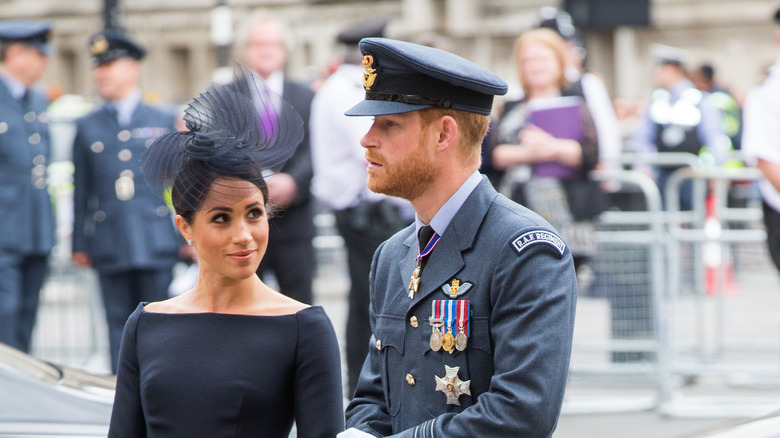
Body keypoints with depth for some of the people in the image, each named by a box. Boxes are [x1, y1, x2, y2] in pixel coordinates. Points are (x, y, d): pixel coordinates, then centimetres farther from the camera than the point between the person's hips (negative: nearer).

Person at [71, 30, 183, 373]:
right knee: (119, 322, 1)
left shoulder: (164, 123, 10)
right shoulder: (87, 128, 11)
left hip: (157, 243, -1)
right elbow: (81, 191, 10)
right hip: (109, 247, 1)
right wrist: (80, 243, 6)